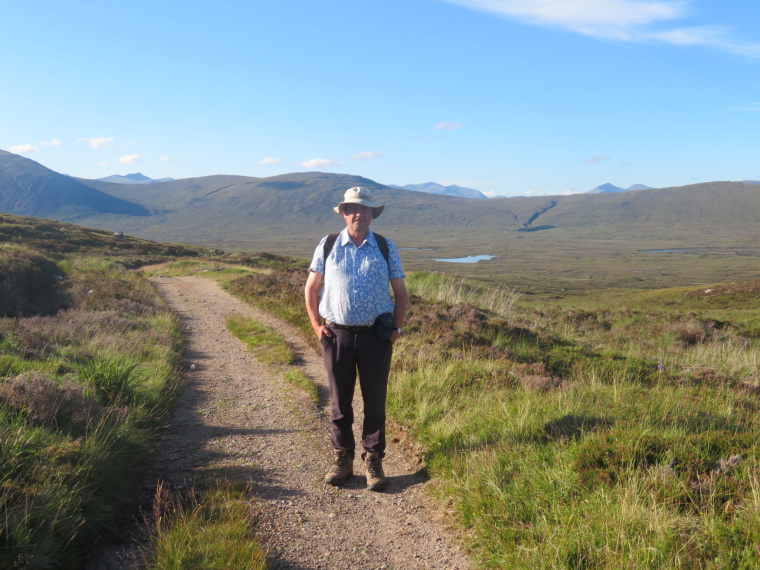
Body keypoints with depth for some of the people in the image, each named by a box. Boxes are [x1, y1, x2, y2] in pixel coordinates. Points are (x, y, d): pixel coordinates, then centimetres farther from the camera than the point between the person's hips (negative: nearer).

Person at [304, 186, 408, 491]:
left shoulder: (386, 248, 3)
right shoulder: (327, 246, 3)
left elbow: (400, 293, 9)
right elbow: (310, 289, 10)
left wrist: (396, 328, 1)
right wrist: (316, 326, 3)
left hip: (375, 336, 0)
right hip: (337, 334, 0)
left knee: (375, 402, 6)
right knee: (340, 402, 8)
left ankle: (373, 461, 18)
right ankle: (342, 459, 21)